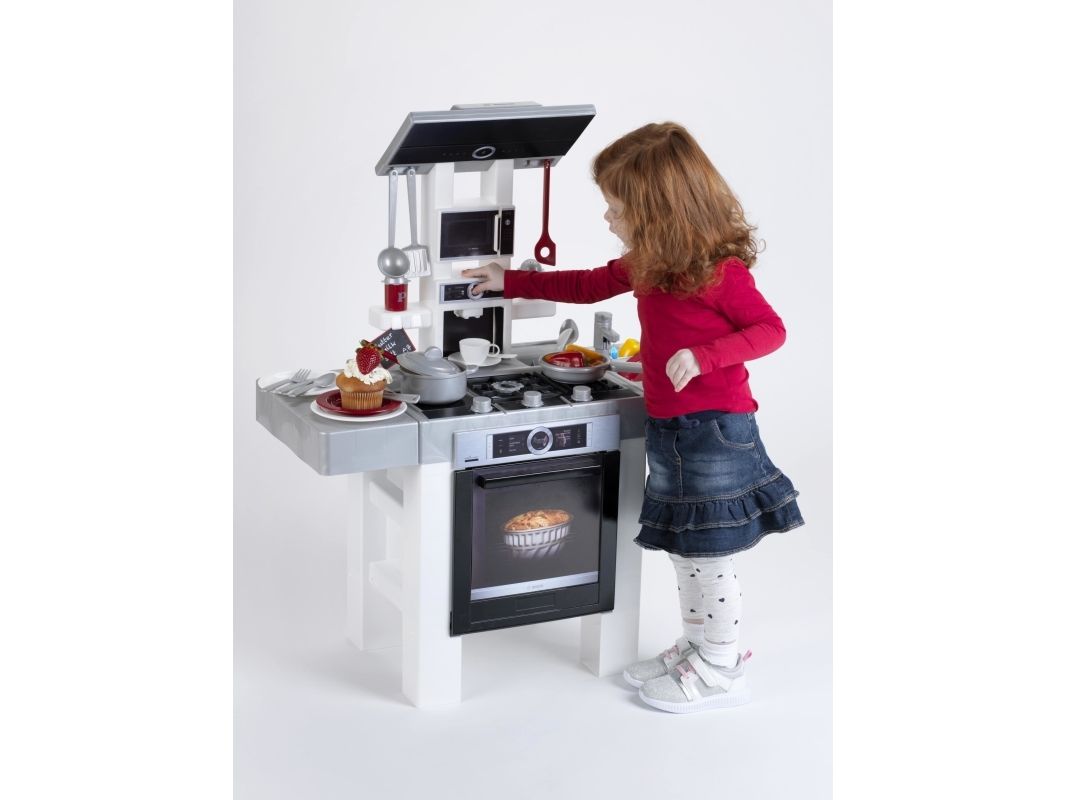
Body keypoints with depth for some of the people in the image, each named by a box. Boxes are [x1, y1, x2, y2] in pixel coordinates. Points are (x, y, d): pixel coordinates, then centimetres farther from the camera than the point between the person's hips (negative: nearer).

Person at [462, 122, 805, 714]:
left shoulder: (719, 270, -18)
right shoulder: (647, 265, 8)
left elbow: (770, 328, -14)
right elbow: (587, 285, 20)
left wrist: (704, 355, -27)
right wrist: (510, 282, 20)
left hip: (715, 429, -8)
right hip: (668, 430, 8)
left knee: (708, 553, 0)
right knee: (682, 547, 17)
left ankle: (721, 669, 13)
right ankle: (696, 646, 32)